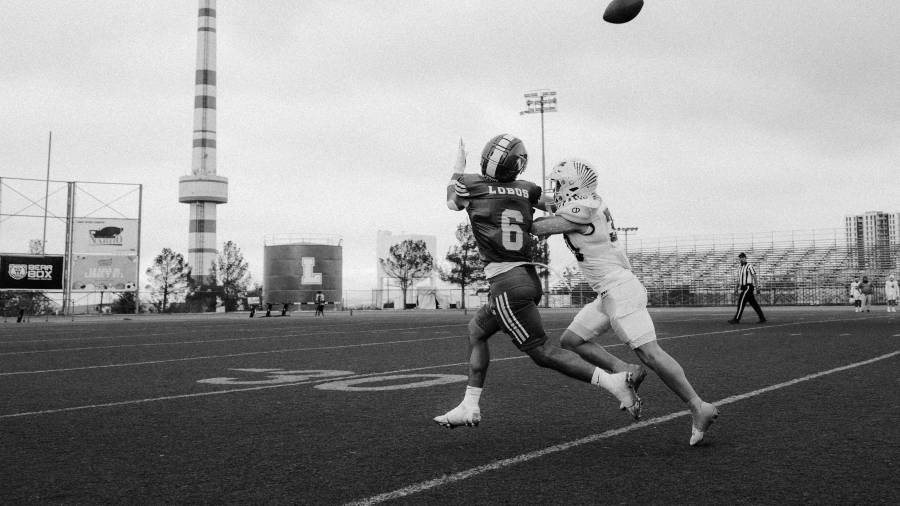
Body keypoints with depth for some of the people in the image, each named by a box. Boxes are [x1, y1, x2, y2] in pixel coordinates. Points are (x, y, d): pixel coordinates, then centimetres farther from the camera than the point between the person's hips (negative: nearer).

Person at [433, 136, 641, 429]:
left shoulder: (471, 185, -1)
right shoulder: (526, 190, 9)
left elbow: (453, 203, 21)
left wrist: (458, 168, 35)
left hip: (506, 283, -7)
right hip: (528, 276, 8)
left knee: (541, 351, -4)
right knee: (476, 330, 21)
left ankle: (612, 382, -13)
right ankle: (469, 407, 23)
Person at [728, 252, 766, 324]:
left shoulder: (749, 267, -7)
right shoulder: (740, 269, 18)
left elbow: (754, 277, -10)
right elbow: (739, 280, 22)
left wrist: (757, 288, -15)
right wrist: (738, 290, 20)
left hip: (748, 287, -8)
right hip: (743, 288, 8)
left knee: (741, 302, -12)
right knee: (754, 304, 8)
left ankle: (736, 319, -13)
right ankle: (762, 318, 11)